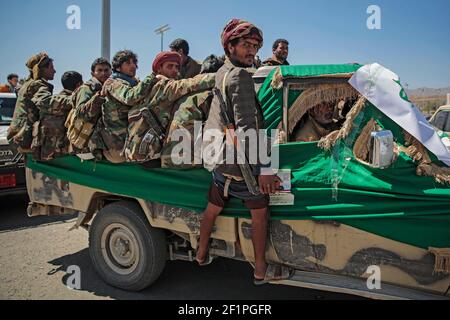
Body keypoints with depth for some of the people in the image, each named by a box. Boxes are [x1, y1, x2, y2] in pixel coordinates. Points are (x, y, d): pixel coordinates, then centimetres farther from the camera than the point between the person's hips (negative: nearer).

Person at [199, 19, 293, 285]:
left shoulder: (221, 72, 12)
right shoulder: (240, 76, -17)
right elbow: (246, 126, -25)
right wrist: (264, 168, -25)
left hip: (218, 156, 9)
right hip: (239, 162, -9)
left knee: (214, 207, 21)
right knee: (260, 212, 6)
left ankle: (202, 254, 39)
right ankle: (261, 271, 17)